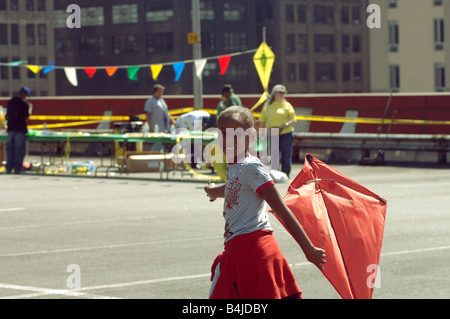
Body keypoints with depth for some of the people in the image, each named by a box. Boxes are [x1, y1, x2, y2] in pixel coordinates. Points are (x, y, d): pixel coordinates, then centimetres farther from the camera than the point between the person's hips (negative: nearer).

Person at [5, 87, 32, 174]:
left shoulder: (11, 101, 9)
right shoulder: (25, 103, -6)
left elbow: (7, 116, 12)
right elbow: (26, 117, -10)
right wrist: (30, 108, 3)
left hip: (11, 128, 5)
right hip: (21, 128, -5)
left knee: (10, 148, 10)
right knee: (20, 149, 0)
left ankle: (9, 168, 9)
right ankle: (17, 168, -2)